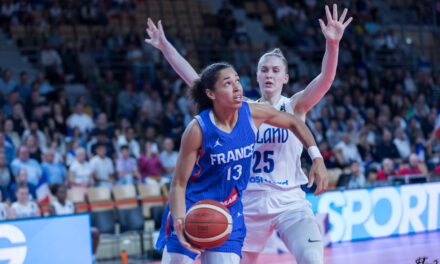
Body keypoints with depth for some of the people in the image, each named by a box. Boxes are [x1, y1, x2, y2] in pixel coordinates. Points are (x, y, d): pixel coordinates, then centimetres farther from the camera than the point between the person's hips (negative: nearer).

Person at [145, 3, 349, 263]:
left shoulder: (294, 107, 0)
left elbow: (325, 79, -17)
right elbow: (195, 81, 5)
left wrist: (333, 43, -35)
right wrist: (165, 47, 0)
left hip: (290, 202, -3)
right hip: (250, 203, 3)